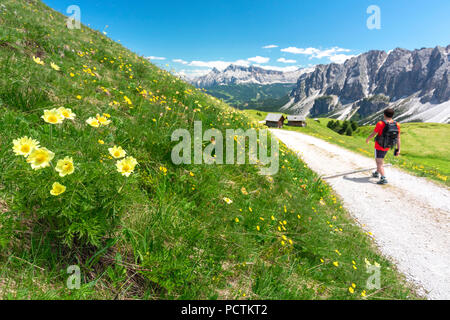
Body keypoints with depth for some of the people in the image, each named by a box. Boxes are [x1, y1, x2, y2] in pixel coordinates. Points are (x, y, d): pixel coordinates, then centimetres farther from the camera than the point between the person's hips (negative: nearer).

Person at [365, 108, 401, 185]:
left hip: (379, 147, -6)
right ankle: (376, 173, 43)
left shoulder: (380, 124, -22)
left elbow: (373, 134, -12)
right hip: (387, 147, 6)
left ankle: (383, 178, -16)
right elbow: (398, 138, -6)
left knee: (379, 163, -3)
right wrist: (398, 149, -1)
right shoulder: (397, 125, -8)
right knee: (380, 159, 28)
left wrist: (367, 139, 9)